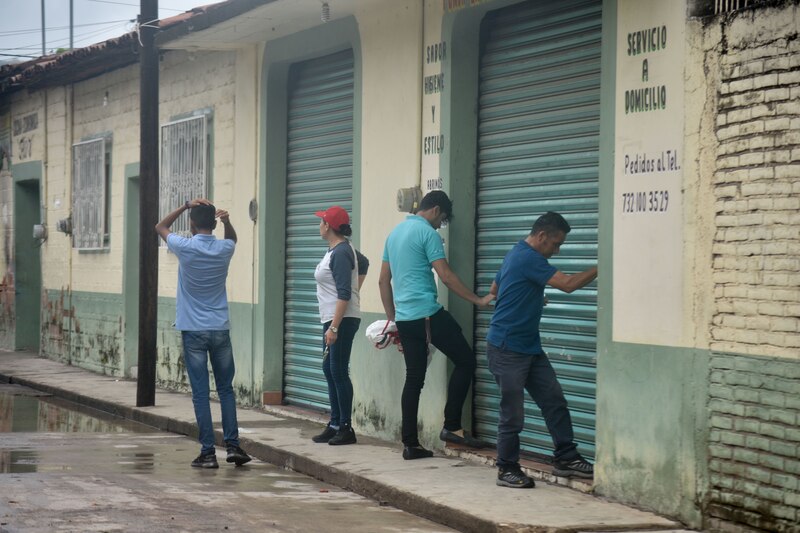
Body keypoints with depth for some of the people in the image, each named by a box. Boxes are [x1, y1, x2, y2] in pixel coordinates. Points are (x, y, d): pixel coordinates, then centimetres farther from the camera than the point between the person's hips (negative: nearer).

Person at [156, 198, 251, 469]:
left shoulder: (185, 248, -8)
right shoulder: (224, 249, 0)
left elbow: (161, 227, 11)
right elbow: (232, 238, 27)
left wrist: (186, 205, 6)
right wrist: (227, 221, 6)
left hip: (193, 331, -2)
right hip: (220, 329, 2)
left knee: (201, 393, -1)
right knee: (226, 389, 11)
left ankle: (208, 452, -3)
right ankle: (232, 445, 5)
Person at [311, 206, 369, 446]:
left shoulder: (340, 253, -17)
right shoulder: (340, 249, 13)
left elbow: (343, 295, -22)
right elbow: (364, 264, 33)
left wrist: (334, 328, -24)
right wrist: (355, 290, 30)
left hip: (342, 319, -10)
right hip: (332, 318, 10)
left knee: (338, 372, -8)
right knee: (329, 370, 12)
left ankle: (346, 428, -4)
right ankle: (335, 425, 16)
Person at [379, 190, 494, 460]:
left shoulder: (394, 233, 17)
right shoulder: (428, 233, -7)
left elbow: (383, 281, 20)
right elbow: (446, 276, -14)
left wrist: (392, 317, 25)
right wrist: (478, 300, -8)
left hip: (404, 318, 8)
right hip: (428, 315, -8)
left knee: (414, 379, 9)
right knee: (465, 360, 2)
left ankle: (410, 444, 7)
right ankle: (452, 426, -2)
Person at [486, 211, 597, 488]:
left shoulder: (518, 255, 13)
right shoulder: (528, 258, -19)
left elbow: (495, 288, 26)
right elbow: (568, 284, -24)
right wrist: (599, 269, -14)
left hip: (529, 347, 10)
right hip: (507, 348, -10)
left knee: (554, 400, 6)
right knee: (512, 413, -2)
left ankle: (566, 457, 10)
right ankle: (507, 470, 8)